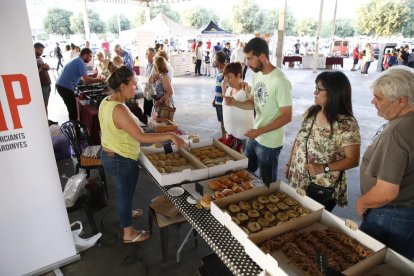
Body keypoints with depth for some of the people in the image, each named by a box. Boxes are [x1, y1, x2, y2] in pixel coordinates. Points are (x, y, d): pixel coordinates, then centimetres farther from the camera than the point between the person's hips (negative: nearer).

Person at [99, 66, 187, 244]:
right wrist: (170, 136, -30)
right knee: (125, 193, 10)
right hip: (122, 161, -9)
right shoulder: (119, 109, -30)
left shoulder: (106, 102, 0)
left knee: (123, 191, 30)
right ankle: (128, 233, 30)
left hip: (109, 155, 9)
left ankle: (126, 213, 56)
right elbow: (141, 137, -33)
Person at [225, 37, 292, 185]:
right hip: (254, 137, 8)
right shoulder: (257, 75, 3)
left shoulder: (280, 81, -23)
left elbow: (287, 116, -21)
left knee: (266, 182, 12)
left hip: (269, 142, -8)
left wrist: (259, 131, -24)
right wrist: (235, 103, -7)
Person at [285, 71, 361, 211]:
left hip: (323, 188, -5)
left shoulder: (347, 124, -19)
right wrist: (289, 164, 11)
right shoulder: (310, 112, 0)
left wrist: (324, 168, -26)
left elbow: (352, 160, -16)